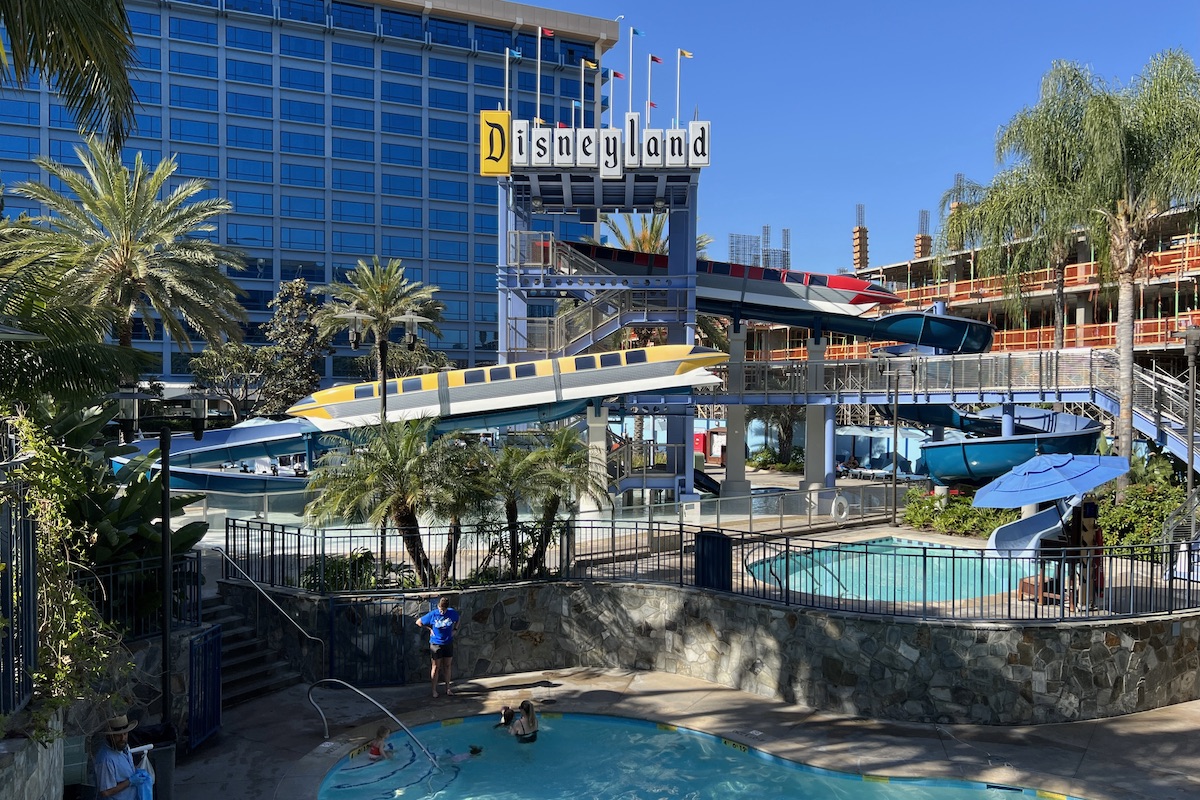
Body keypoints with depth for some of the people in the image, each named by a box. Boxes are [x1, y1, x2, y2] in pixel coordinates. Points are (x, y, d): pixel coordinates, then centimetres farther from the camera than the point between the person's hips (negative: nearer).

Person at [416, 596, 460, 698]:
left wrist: (454, 629, 4)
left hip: (448, 644, 2)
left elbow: (457, 620, 15)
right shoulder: (432, 615, -14)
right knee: (435, 667, 4)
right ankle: (434, 690, 14)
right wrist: (430, 629, -5)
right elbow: (418, 622, -3)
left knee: (447, 666, 11)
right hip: (436, 644, -2)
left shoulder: (452, 613, -8)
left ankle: (448, 688, 21)